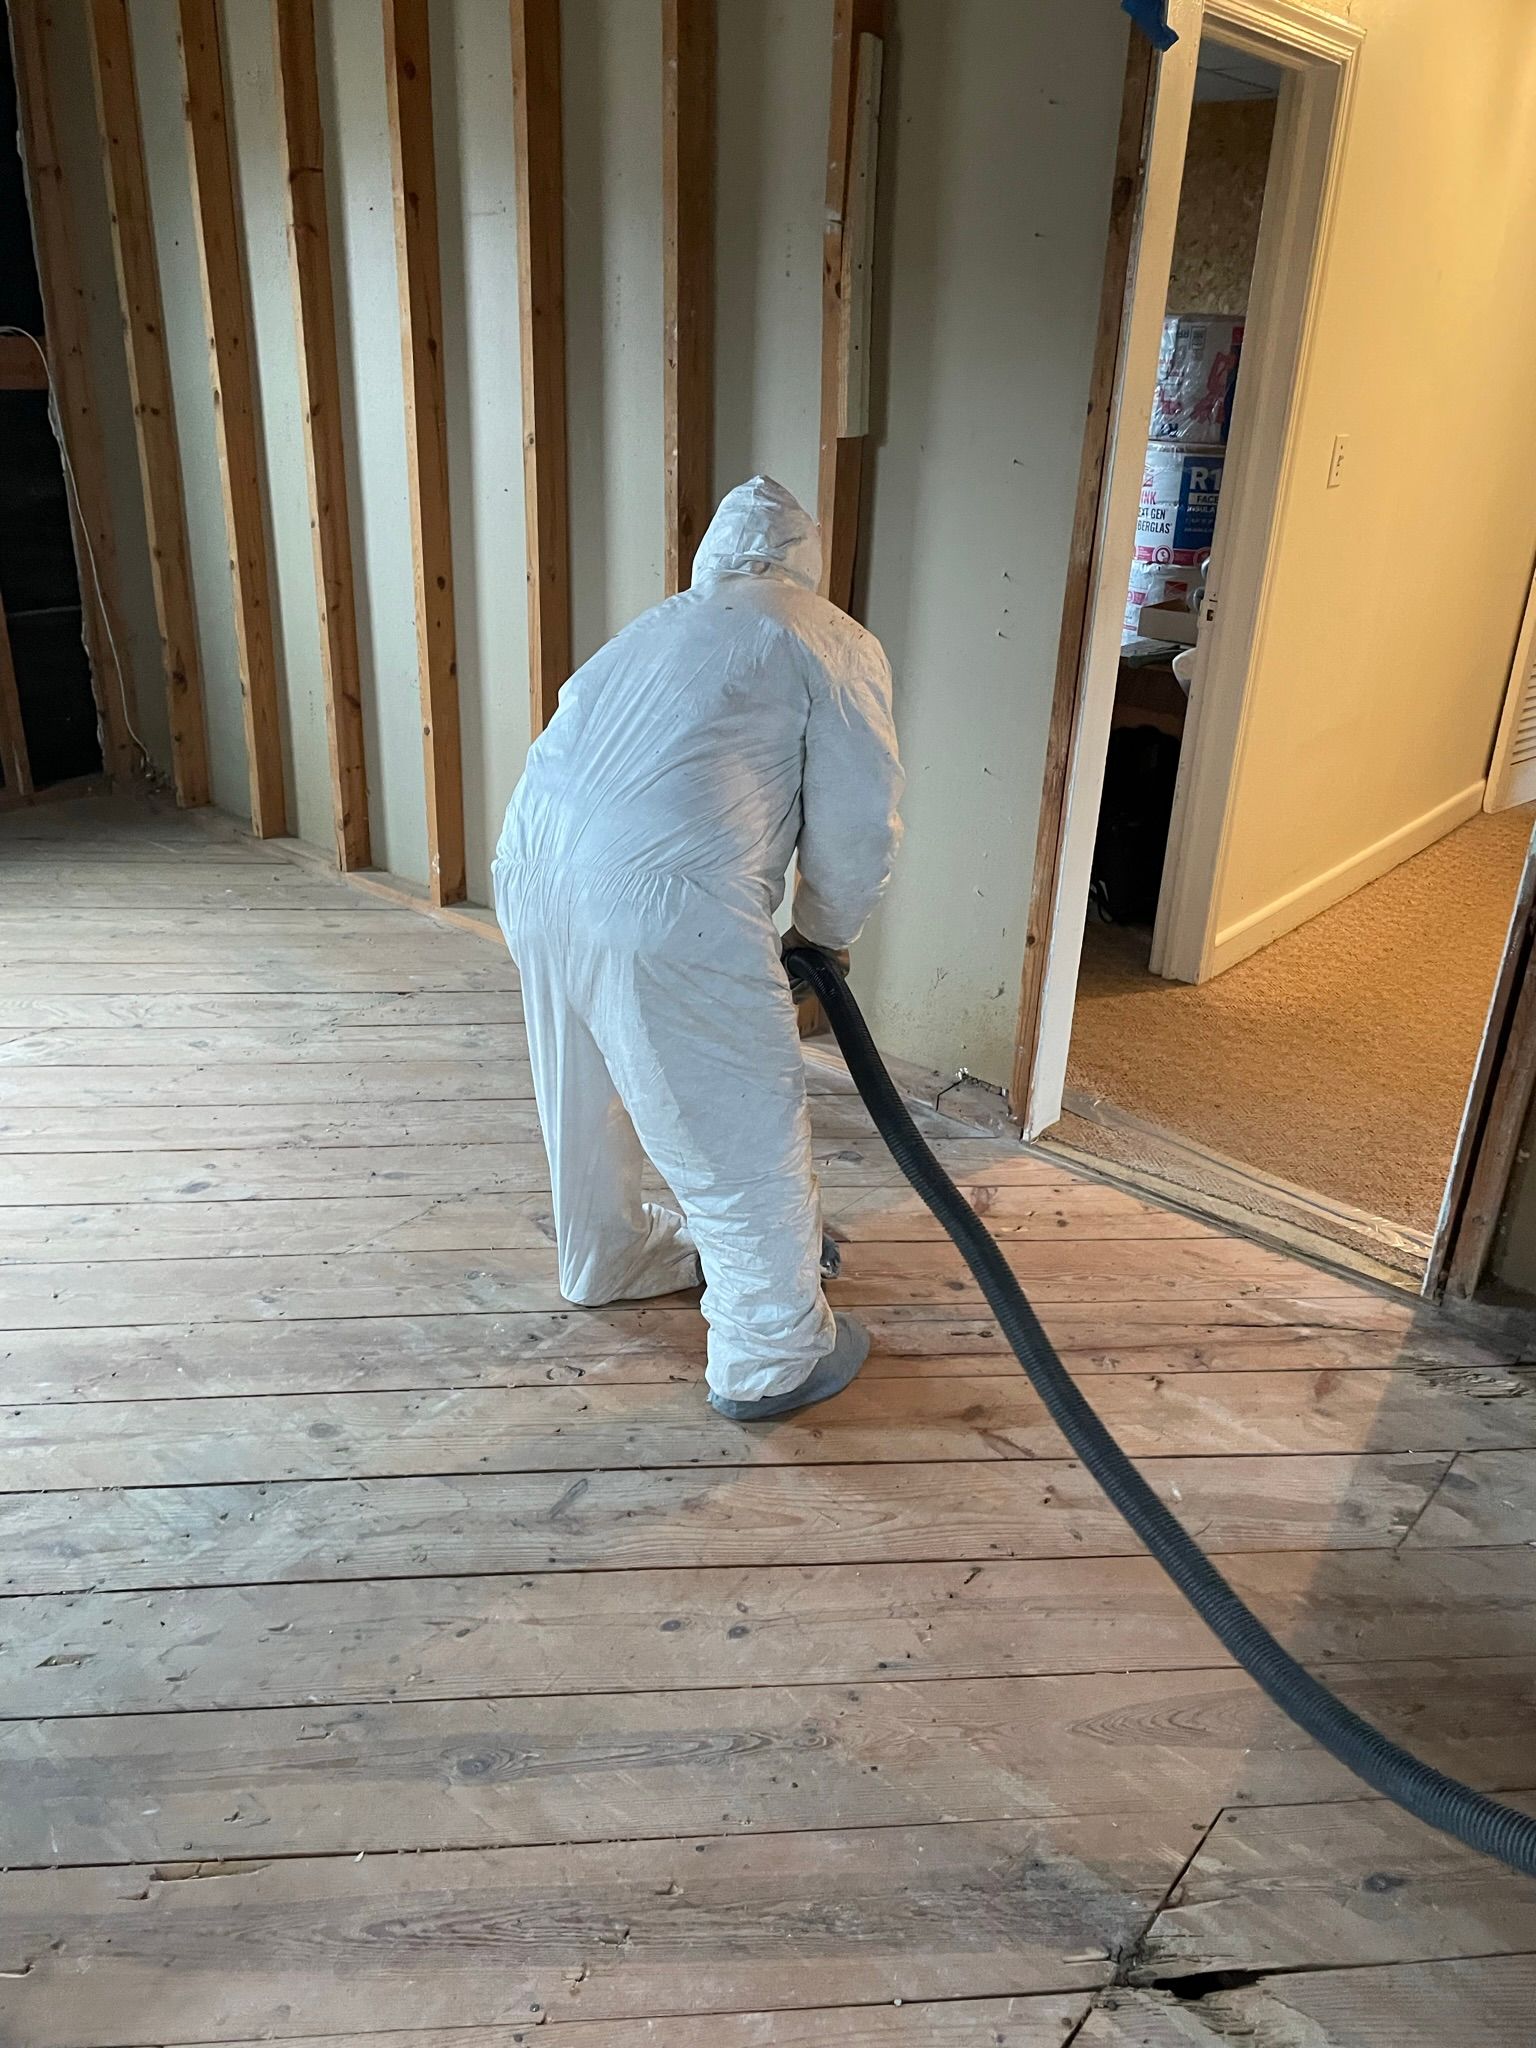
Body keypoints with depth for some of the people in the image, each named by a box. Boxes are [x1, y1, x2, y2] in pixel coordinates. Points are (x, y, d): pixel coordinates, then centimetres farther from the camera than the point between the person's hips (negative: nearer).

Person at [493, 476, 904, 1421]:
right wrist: (825, 937, 21)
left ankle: (609, 1257, 52)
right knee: (745, 1131, 9)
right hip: (658, 899, -8)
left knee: (592, 1090, 28)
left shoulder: (659, 625, 28)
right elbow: (857, 826, 2)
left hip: (533, 864, 8)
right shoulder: (834, 642, 8)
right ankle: (772, 1357, 26)